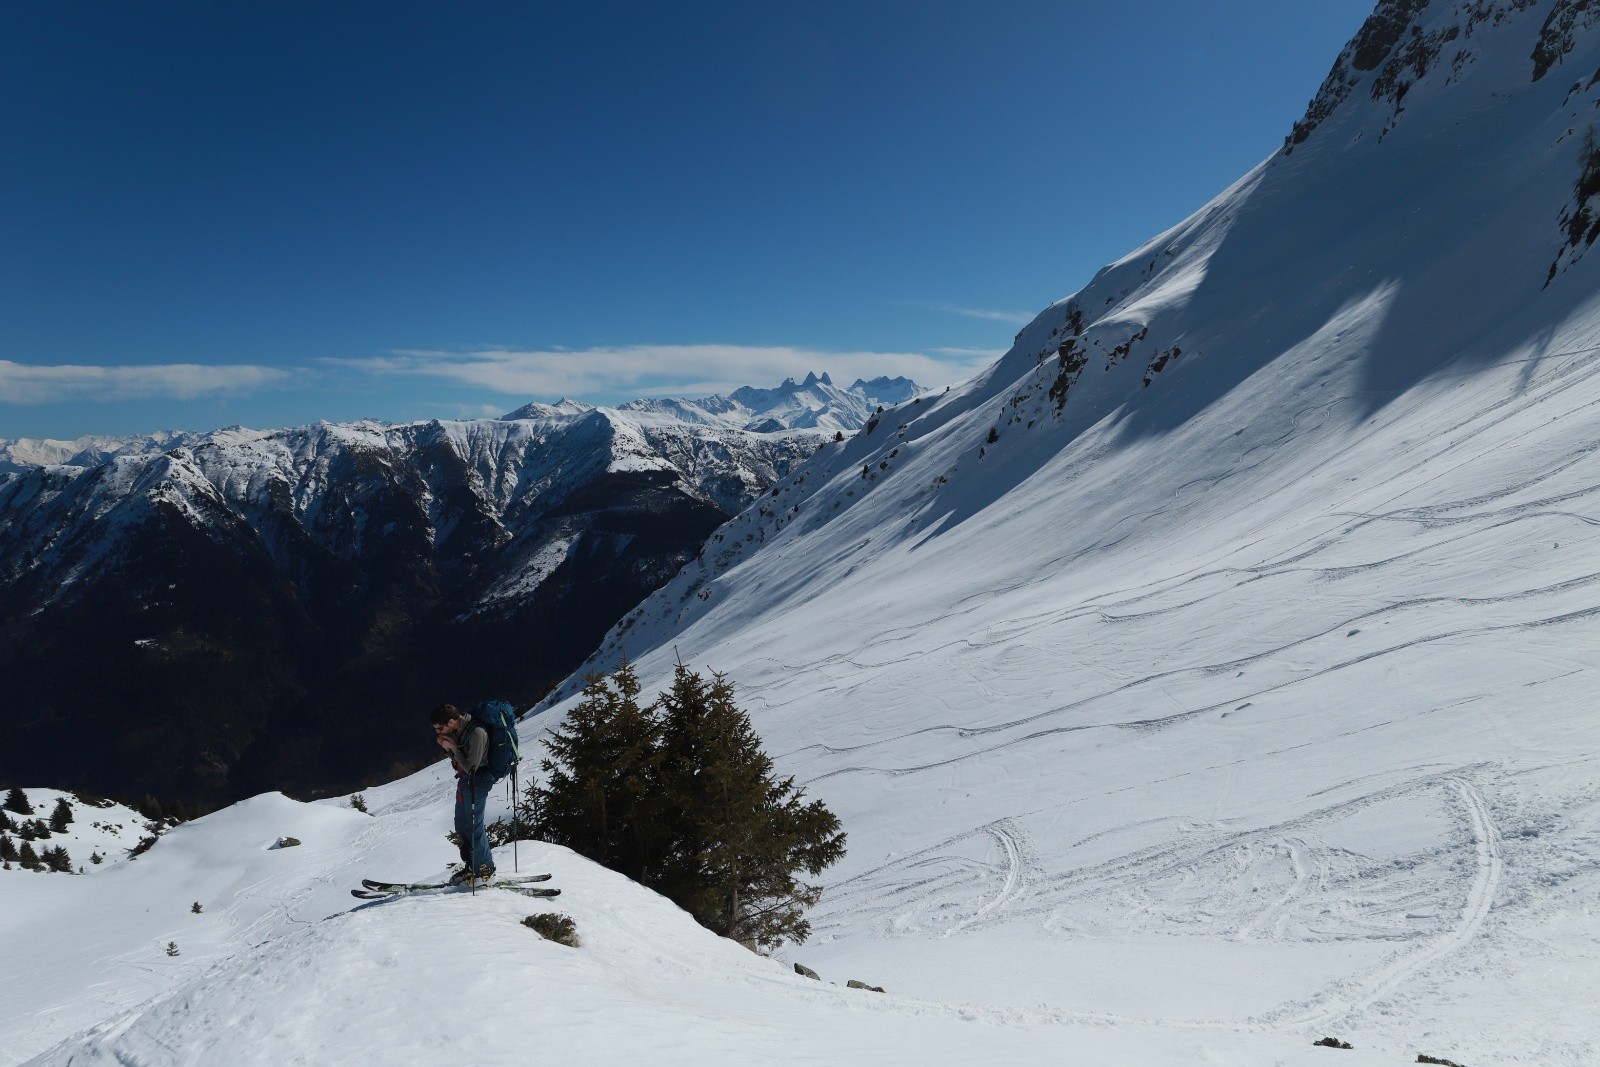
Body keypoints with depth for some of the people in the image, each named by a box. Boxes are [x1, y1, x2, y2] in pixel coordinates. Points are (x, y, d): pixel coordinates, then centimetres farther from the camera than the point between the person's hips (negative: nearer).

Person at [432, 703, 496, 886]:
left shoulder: (477, 733, -26)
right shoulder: (458, 729, 1)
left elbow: (471, 767, -23)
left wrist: (453, 748, -19)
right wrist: (447, 748, -6)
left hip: (478, 780, -9)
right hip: (464, 780, 9)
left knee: (473, 825, -6)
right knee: (461, 826, 13)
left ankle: (484, 869, 6)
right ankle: (471, 866, 23)